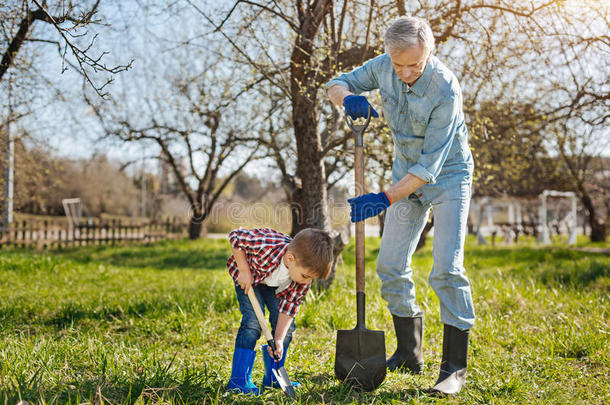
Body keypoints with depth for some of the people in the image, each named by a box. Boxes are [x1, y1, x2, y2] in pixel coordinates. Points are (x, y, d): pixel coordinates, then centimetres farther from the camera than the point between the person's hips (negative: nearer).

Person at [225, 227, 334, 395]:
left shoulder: (306, 272, -28)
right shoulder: (265, 246, -45)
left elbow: (289, 305, -19)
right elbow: (235, 236, -29)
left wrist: (279, 339, -26)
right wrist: (244, 271, -29)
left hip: (276, 284, 4)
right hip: (249, 275, -4)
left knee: (286, 325, -4)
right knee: (253, 321, -19)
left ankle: (273, 378, 11)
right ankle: (238, 381, -13)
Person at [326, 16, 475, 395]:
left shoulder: (445, 89, -29)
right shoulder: (384, 67, -12)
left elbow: (431, 165, -30)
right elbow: (336, 84, 0)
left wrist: (385, 199, -36)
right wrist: (348, 97, -24)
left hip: (448, 177, -6)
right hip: (407, 174, 6)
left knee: (447, 270, -14)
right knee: (391, 265, 5)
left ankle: (455, 367, -3)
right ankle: (409, 353, 20)